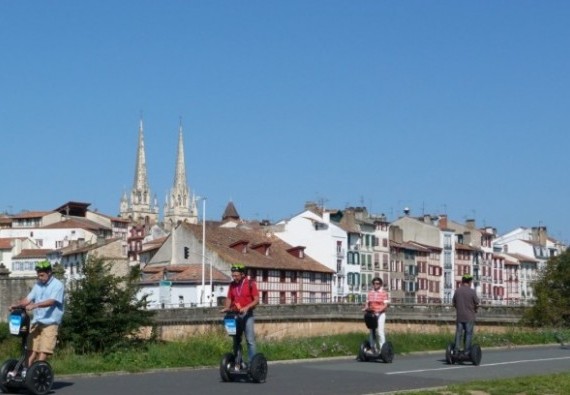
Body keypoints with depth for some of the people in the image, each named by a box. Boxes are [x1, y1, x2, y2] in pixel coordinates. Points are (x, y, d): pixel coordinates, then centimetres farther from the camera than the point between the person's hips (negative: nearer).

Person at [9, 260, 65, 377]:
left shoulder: (57, 285, -6)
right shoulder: (38, 285, 16)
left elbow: (51, 301, -20)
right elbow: (28, 299, 9)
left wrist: (35, 305, -31)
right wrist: (17, 305, -10)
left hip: (50, 322, -6)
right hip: (36, 321, 6)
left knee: (44, 350, -9)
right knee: (32, 348, 4)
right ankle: (26, 370, 3)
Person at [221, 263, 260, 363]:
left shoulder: (250, 284, -5)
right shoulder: (232, 285, 9)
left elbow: (256, 300, -8)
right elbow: (229, 299, 13)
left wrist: (247, 307, -22)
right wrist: (226, 308, -7)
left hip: (247, 315, -5)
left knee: (250, 339, -7)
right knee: (236, 340, 9)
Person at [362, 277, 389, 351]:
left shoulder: (384, 293, 0)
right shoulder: (370, 293, 14)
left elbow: (385, 305, -6)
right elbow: (367, 303, 15)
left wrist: (379, 310, -22)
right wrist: (365, 308, -7)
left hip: (380, 314, -5)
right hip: (371, 314, 5)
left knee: (380, 330, -13)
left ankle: (382, 348, -11)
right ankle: (373, 347, 11)